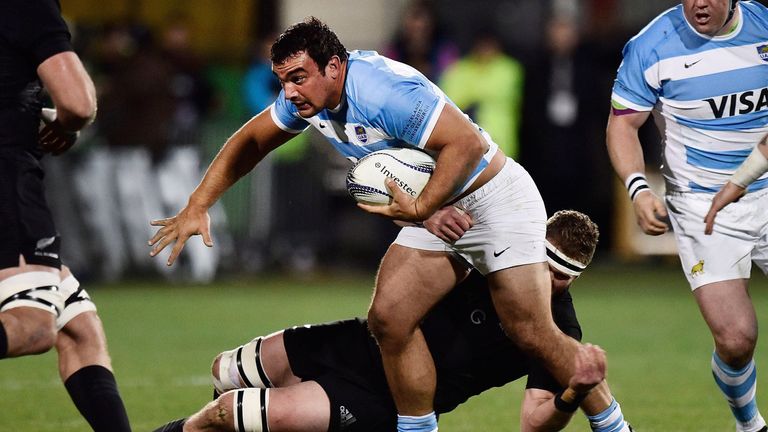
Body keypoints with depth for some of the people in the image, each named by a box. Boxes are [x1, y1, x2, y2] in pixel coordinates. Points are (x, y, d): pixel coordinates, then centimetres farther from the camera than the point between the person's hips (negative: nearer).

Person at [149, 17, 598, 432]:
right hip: (436, 213, 8)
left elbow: (468, 143, -33)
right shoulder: (307, 97, -2)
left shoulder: (384, 90, -31)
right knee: (388, 317, -8)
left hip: (496, 199, -8)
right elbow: (250, 142, 14)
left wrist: (421, 208, -31)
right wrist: (197, 207, 9)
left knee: (533, 336, -11)